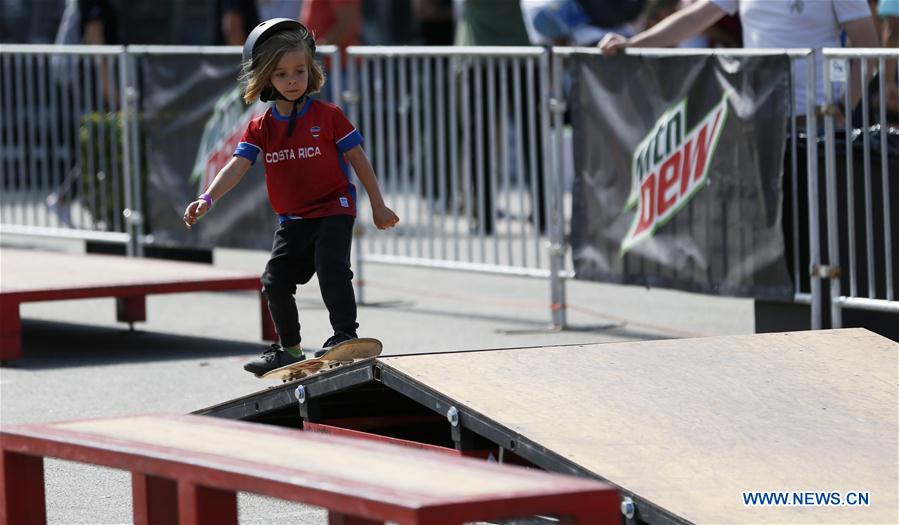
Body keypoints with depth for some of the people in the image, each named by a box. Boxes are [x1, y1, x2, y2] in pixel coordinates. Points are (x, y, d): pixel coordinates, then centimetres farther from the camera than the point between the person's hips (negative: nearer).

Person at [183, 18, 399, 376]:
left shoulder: (328, 116, -7)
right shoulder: (261, 128, 1)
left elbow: (358, 159, 0)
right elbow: (237, 165, -11)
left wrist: (378, 206, 3)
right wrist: (208, 198, -27)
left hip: (333, 209, -4)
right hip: (292, 220, 4)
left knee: (331, 268, -24)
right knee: (275, 281, 4)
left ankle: (345, 334, -19)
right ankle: (289, 349, 22)